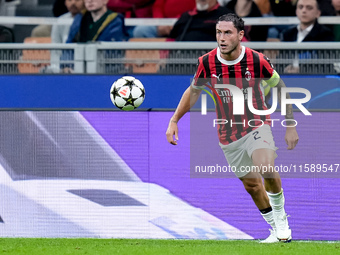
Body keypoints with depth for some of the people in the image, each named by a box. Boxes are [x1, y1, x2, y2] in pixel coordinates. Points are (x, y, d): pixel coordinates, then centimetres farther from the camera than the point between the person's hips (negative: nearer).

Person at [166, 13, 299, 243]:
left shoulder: (257, 60, -16)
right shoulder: (207, 62, -10)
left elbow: (280, 87, -1)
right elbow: (194, 91, 9)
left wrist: (291, 126, 1)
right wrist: (174, 121, 4)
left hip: (257, 125, -3)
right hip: (228, 134, 3)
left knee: (266, 168, -29)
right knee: (252, 185, 6)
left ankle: (280, 214, -5)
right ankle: (279, 231, 24)